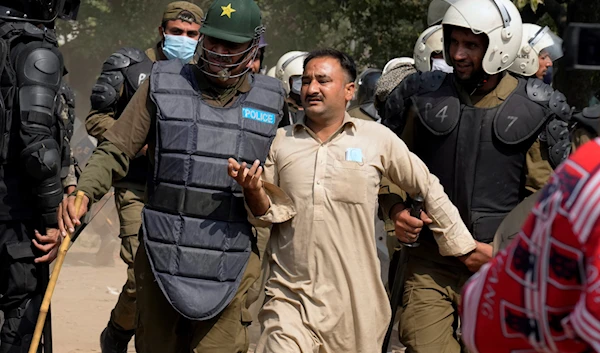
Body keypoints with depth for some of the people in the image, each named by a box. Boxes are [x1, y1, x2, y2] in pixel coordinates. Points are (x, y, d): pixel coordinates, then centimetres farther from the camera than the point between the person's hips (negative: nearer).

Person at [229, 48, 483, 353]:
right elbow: (266, 214, 10)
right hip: (289, 298, 0)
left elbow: (428, 189, 11)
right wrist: (253, 193, -12)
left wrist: (466, 249, 12)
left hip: (354, 303, 0)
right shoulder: (281, 141, 7)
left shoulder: (377, 139, 3)